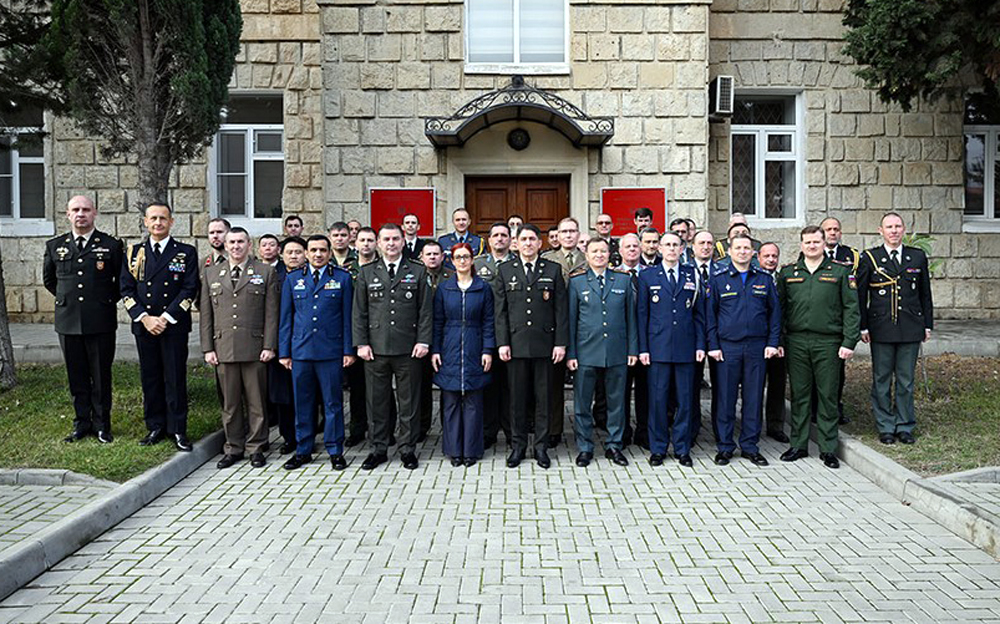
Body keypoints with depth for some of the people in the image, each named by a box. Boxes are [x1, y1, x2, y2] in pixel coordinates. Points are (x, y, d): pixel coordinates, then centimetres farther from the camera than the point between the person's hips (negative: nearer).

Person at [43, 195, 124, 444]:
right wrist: (66, 299, 16)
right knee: (77, 376, 10)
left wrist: (108, 301, 5)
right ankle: (82, 423, 21)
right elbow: (48, 279, 22)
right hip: (68, 321, 3)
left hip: (101, 322, -2)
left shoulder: (111, 245, 0)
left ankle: (102, 425, 14)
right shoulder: (55, 246, 8)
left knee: (101, 376, 4)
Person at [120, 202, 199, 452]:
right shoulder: (133, 253, 10)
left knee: (175, 378, 0)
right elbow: (126, 290, 6)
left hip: (175, 326, -3)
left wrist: (166, 318, -12)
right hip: (143, 325, 3)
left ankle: (178, 429, 9)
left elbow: (190, 290, -4)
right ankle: (155, 427, 19)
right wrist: (144, 318, -8)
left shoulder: (186, 253, 3)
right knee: (150, 378, 8)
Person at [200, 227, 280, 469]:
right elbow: (205, 315, 11)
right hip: (223, 348, 2)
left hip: (254, 348, -2)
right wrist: (207, 348, 4)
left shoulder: (265, 272, 5)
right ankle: (233, 448, 19)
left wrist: (269, 346, -6)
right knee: (229, 402, 8)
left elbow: (271, 313, 1)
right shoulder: (211, 273, 13)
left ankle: (256, 448, 15)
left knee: (256, 401, 4)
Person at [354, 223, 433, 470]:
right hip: (376, 349, 1)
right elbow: (359, 312, 8)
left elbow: (426, 311, 3)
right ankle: (378, 449, 20)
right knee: (377, 401, 7)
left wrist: (423, 341, -5)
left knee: (409, 402, 5)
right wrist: (361, 343, -1)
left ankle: (407, 448, 18)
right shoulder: (366, 273, 9)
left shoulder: (418, 272, 6)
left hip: (408, 349, -1)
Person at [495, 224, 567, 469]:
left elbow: (560, 309, 3)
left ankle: (541, 446, 16)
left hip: (544, 344, 0)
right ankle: (518, 445, 18)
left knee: (543, 397, 5)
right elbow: (500, 311, 5)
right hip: (516, 343, 1)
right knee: (517, 397, 6)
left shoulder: (553, 270, 6)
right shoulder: (505, 270, 7)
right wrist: (502, 343, -3)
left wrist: (561, 343, -3)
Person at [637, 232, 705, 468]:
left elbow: (699, 313, 9)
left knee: (684, 399, 6)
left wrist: (700, 345, 2)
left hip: (686, 347, 1)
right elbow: (642, 314, 3)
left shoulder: (692, 275, 9)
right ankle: (658, 449, 15)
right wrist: (642, 348, -3)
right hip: (658, 347, -1)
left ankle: (682, 449, 18)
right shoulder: (647, 276, 5)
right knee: (657, 398, 3)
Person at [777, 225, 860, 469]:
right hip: (796, 342, 2)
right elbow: (779, 308, 12)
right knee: (799, 394, 7)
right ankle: (799, 445, 17)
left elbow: (851, 309, 2)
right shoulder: (787, 273, 10)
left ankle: (828, 449, 12)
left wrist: (849, 342, -6)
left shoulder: (840, 272, 4)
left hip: (828, 342, -1)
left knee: (828, 396, 3)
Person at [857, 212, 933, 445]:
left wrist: (927, 325, 10)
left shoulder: (918, 257, 9)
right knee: (881, 380, 4)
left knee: (906, 380, 7)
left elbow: (925, 294, 13)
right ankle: (885, 427, 15)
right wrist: (863, 327, -2)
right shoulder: (869, 258, 2)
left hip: (911, 329, 2)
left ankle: (905, 426, 18)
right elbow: (860, 295, 3)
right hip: (881, 329, -2)